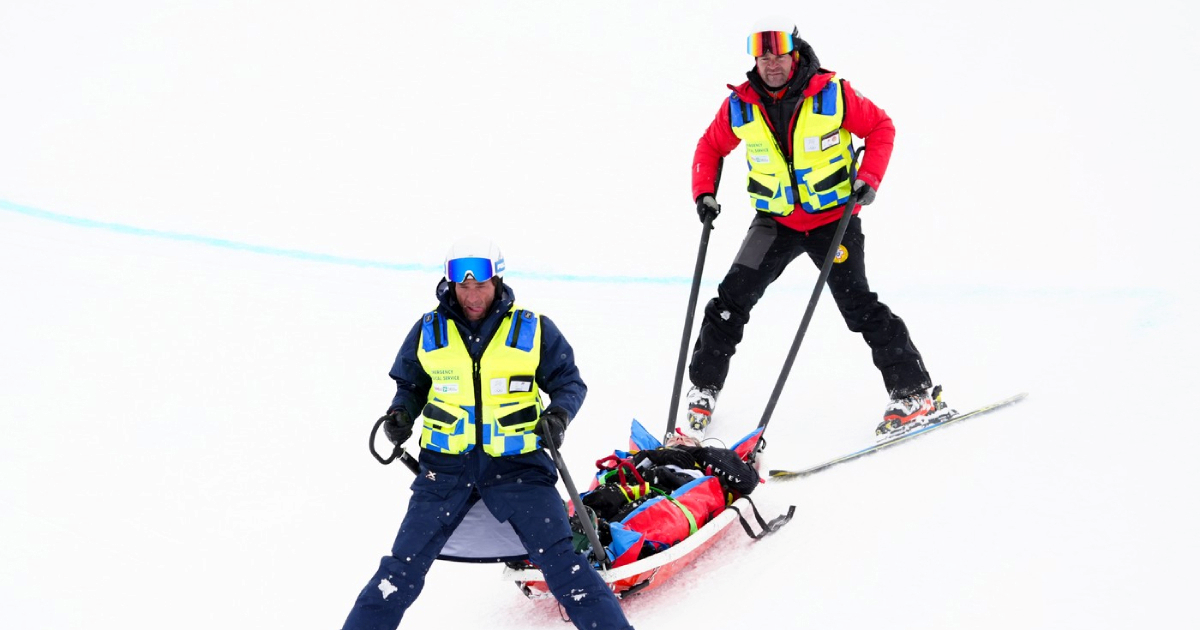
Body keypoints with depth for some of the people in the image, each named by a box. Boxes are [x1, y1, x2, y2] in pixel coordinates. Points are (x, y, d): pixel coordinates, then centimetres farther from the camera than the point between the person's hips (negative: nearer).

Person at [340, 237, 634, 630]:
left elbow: (569, 381, 8)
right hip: (447, 465, 2)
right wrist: (401, 413, -3)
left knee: (562, 561, -10)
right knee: (402, 567, -1)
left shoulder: (533, 330, -2)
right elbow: (410, 385, 18)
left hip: (517, 464, -1)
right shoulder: (428, 332, 3)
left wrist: (560, 413, -13)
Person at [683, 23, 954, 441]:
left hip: (833, 217, -3)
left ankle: (914, 393, 0)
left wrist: (869, 178, -16)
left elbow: (880, 127, -4)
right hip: (775, 220, 3)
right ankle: (704, 387, 11)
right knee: (732, 299, -5)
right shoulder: (739, 107, -8)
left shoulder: (832, 94, -16)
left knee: (858, 306, -9)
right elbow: (711, 147, 8)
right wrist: (703, 193, -6)